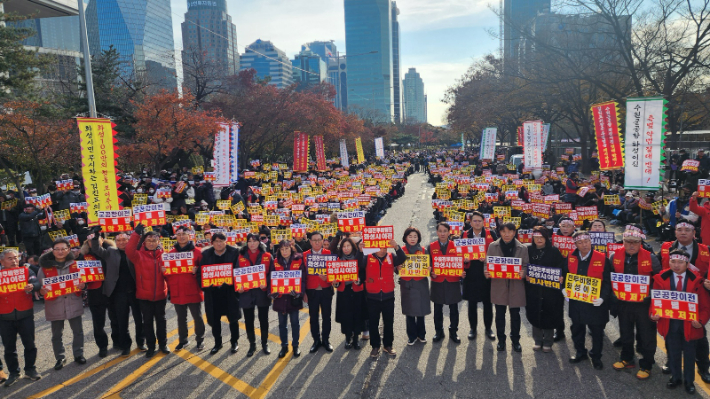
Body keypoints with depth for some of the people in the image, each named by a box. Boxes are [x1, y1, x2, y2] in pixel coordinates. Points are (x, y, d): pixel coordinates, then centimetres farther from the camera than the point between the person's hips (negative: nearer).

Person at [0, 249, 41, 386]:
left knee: (29, 344, 6)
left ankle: (30, 370, 20)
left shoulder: (26, 271, -1)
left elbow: (37, 283, -15)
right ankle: (13, 373, 22)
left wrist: (31, 287, -37)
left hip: (25, 315, -1)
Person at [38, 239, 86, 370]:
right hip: (55, 305, -1)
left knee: (78, 331, 9)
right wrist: (43, 290, -21)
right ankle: (60, 358, 24)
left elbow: (83, 280, 9)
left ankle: (79, 354, 23)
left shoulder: (75, 264, 2)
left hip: (73, 304, 1)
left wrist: (82, 285, -13)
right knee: (57, 334, 10)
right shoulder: (45, 266, -1)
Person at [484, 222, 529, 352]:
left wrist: (523, 273, -20)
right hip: (498, 285, 0)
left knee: (515, 314, 11)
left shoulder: (522, 248, -2)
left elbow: (526, 266, 1)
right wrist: (486, 272, -17)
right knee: (500, 314, 10)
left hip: (516, 286, 0)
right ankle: (501, 340, 26)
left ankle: (515, 340, 28)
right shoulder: (493, 246, -1)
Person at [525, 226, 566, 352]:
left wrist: (561, 277, -21)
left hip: (550, 289, -1)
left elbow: (562, 267, -4)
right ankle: (538, 341, 25)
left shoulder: (554, 251, -2)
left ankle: (548, 342, 23)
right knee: (535, 314, 7)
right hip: (533, 289, 1)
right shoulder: (529, 250, 1)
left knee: (549, 315, 6)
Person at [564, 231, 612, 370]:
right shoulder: (570, 258, 0)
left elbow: (607, 282, -8)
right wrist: (564, 289, -4)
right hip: (576, 301, 3)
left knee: (597, 330, 9)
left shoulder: (602, 258, -10)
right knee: (577, 328, 16)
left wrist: (603, 297, -20)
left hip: (595, 303, -3)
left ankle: (596, 357, 29)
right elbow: (565, 275, 12)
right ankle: (580, 353, 36)